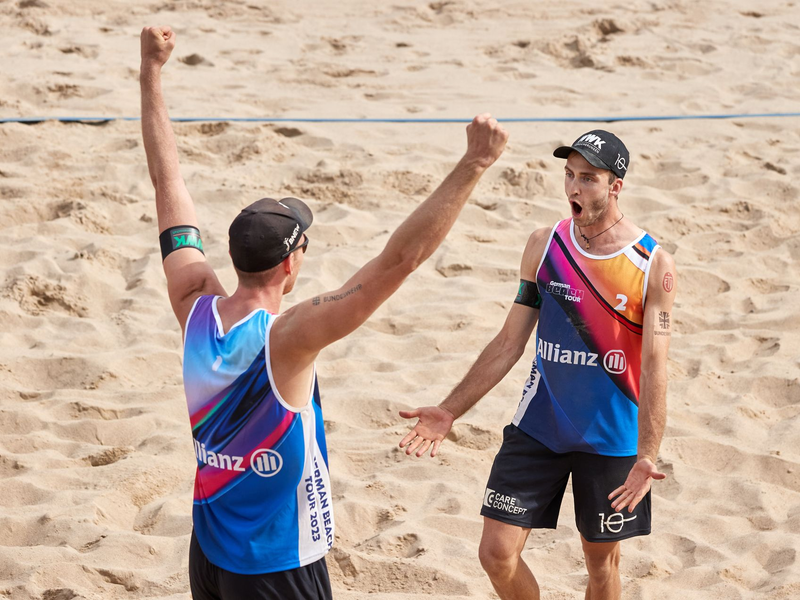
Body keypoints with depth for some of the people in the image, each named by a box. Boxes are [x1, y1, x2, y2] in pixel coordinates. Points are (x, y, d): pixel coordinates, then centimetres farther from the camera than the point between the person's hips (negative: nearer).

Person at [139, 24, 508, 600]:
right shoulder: (288, 338, -26)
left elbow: (168, 181, 0)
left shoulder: (194, 309, -8)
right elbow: (399, 259, -32)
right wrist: (473, 165, -33)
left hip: (208, 551, 7)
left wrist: (152, 71, 6)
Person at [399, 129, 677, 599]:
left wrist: (647, 456, -28)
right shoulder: (545, 245, -1)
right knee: (497, 555, -3)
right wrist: (451, 411, 1)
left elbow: (654, 367, -16)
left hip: (611, 438, -3)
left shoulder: (654, 266, -12)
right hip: (538, 428, 3)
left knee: (602, 561, 9)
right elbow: (509, 343, 5)